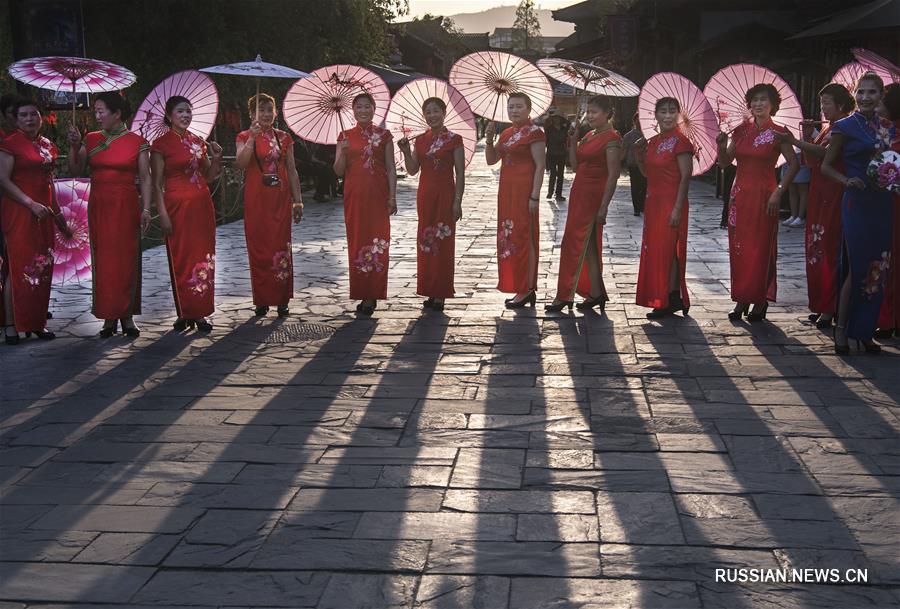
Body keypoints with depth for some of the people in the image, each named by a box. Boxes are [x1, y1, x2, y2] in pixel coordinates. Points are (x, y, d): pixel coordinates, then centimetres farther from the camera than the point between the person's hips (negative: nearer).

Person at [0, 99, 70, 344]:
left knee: (42, 267, 5)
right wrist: (31, 204, -19)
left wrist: (58, 214, 20)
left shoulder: (48, 146, 15)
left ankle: (38, 322, 12)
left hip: (44, 211, 6)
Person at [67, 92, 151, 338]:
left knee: (126, 260, -1)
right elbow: (75, 171, 4)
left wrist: (146, 209, -9)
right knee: (103, 260, 2)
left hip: (127, 205, -2)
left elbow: (145, 179, -1)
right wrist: (74, 146, -8)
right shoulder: (91, 139, 8)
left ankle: (127, 316, 5)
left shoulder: (137, 142, 0)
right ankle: (109, 317, 7)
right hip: (98, 206, 3)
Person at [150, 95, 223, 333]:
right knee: (181, 258, -2)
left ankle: (200, 313, 11)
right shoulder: (161, 144, -4)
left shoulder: (198, 142, 12)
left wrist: (216, 159, 0)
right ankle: (185, 313, 5)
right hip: (177, 205, -5)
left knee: (203, 257, 4)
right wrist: (162, 213, -13)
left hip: (202, 204, 5)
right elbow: (157, 183, -6)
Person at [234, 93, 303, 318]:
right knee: (258, 247, 0)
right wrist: (252, 137, -24)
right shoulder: (245, 137, 2)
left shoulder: (283, 138, 10)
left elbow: (292, 171, 12)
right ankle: (262, 301, 8)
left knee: (281, 246, 1)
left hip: (280, 198, 2)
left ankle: (282, 300, 8)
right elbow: (240, 163, -16)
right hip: (256, 198, -2)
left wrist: (297, 200, 8)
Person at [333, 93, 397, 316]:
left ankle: (373, 294, 0)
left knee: (378, 242, -6)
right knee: (357, 241, 3)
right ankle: (361, 293, 10)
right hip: (354, 195, 2)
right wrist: (343, 153, -12)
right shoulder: (345, 136, 9)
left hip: (378, 195, -2)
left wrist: (392, 196, -5)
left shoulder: (384, 135, 5)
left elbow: (391, 169, 3)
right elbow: (338, 170, 6)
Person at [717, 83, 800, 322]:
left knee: (761, 248, -1)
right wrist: (722, 147, -10)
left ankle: (760, 302, 8)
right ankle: (741, 300, 13)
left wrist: (778, 192, -13)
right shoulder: (741, 130, 8)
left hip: (763, 195, -5)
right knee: (738, 248, 5)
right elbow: (724, 163, 9)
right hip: (740, 194, 5)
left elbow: (794, 164, -6)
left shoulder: (777, 133, -5)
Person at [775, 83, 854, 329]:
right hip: (818, 195, 8)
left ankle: (830, 309, -1)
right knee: (815, 249, 9)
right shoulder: (825, 128, 17)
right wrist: (807, 137, 3)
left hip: (834, 196, -8)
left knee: (829, 249, -7)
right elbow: (811, 161, 15)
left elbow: (827, 154, -24)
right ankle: (820, 305, 16)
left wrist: (796, 142, -27)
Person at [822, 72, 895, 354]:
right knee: (857, 269, -7)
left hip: (882, 206, 5)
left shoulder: (888, 128, 12)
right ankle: (841, 328, 4)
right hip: (857, 204, -5)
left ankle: (864, 332, 14)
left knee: (878, 270, 6)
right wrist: (847, 180, -16)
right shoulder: (846, 127, -3)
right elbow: (826, 166, 0)